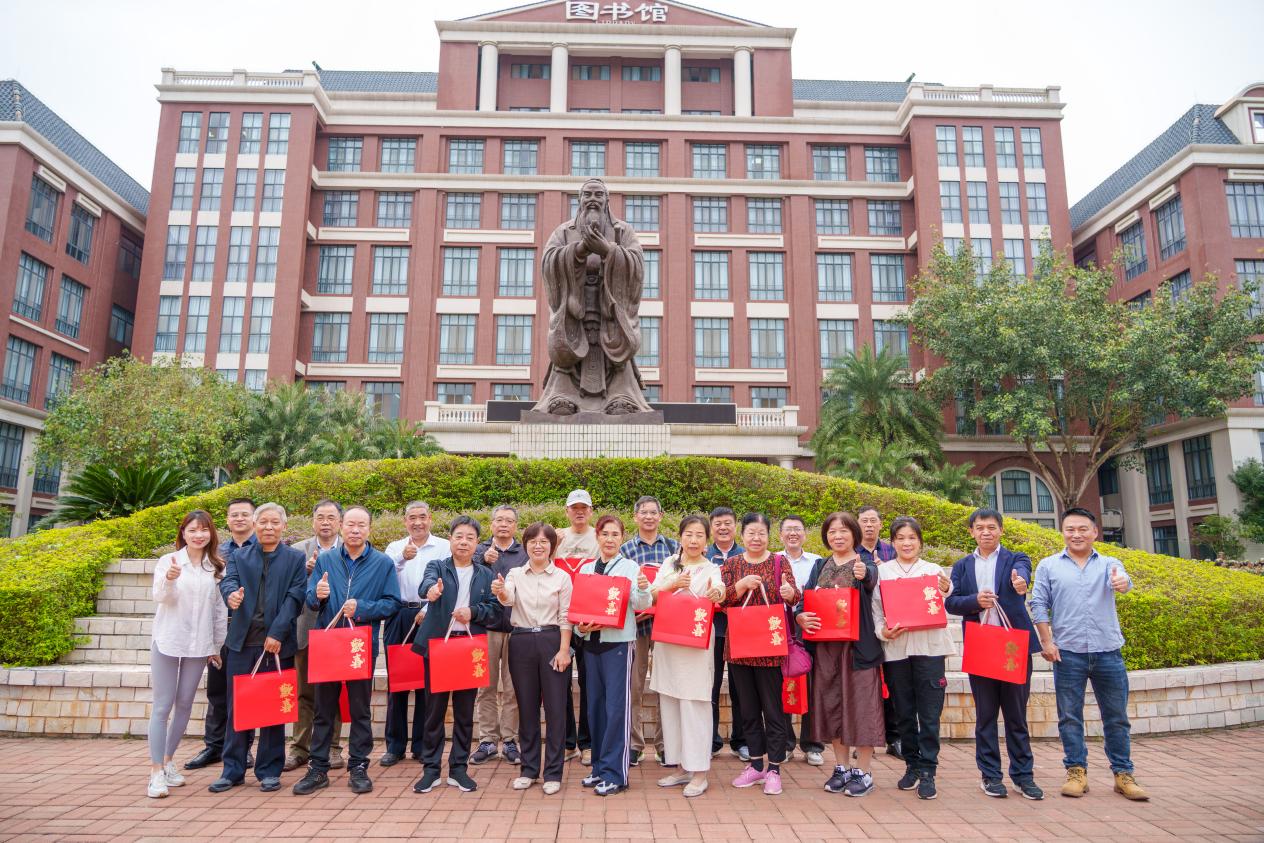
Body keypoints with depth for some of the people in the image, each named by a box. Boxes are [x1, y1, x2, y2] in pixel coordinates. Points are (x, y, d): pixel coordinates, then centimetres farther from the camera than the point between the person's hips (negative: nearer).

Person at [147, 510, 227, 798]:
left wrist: (218, 645, 9)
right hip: (167, 641, -3)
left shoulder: (217, 567, 2)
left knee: (184, 704, 11)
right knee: (162, 706, 1)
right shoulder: (168, 561, -4)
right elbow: (159, 597, -16)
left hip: (199, 644, 3)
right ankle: (156, 771, 7)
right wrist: (169, 579, -38)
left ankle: (168, 761, 27)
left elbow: (220, 609, 7)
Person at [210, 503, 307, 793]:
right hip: (242, 642, 2)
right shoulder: (239, 556, 11)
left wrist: (277, 634, -14)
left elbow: (295, 597, -4)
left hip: (277, 643, -2)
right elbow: (228, 580, -7)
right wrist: (231, 594, -31)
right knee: (237, 707, 8)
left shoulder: (295, 559, 4)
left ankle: (269, 771, 17)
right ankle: (233, 770, 21)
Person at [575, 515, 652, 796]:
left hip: (619, 641, -5)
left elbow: (640, 605, -11)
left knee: (617, 706, -5)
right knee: (595, 705, 11)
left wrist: (643, 589, -31)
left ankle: (614, 773, 4)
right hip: (591, 641, 5)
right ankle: (599, 766, 24)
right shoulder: (586, 568, 10)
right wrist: (580, 625, -6)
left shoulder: (630, 567, -2)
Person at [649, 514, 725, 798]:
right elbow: (652, 595, 2)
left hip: (697, 642, -4)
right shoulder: (670, 564, 8)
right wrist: (674, 584, -14)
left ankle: (699, 773, 6)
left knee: (694, 703, -5)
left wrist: (717, 593, -47)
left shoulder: (711, 570, -2)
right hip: (667, 639, 4)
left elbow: (718, 587, -24)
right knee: (669, 703, 9)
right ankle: (681, 767, 23)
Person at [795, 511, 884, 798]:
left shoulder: (865, 564, -3)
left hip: (858, 645, -4)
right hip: (825, 645, 5)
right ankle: (842, 768, 25)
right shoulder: (820, 566, 11)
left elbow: (871, 580, -27)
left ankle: (863, 772, 16)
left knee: (860, 705, 1)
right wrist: (800, 616, -19)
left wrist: (863, 574, -51)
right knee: (832, 705, 11)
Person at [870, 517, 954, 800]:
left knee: (929, 713, -1)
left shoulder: (934, 570, 7)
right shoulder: (882, 571, 6)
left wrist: (947, 591, -20)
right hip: (895, 648, 1)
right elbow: (876, 609, 5)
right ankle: (912, 765, 25)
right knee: (904, 713, 10)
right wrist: (882, 631, -14)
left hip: (929, 646, -1)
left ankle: (927, 771, 9)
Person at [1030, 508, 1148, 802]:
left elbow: (1121, 580, -16)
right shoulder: (1048, 566, 4)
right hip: (1068, 653, -1)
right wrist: (1047, 641, -7)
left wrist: (1122, 583, -41)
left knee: (1116, 717, 9)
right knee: (1070, 717, 4)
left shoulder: (1108, 564, 6)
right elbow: (1039, 605, 2)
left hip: (1108, 652, 1)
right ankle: (1076, 771, 15)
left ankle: (1123, 774, 20)